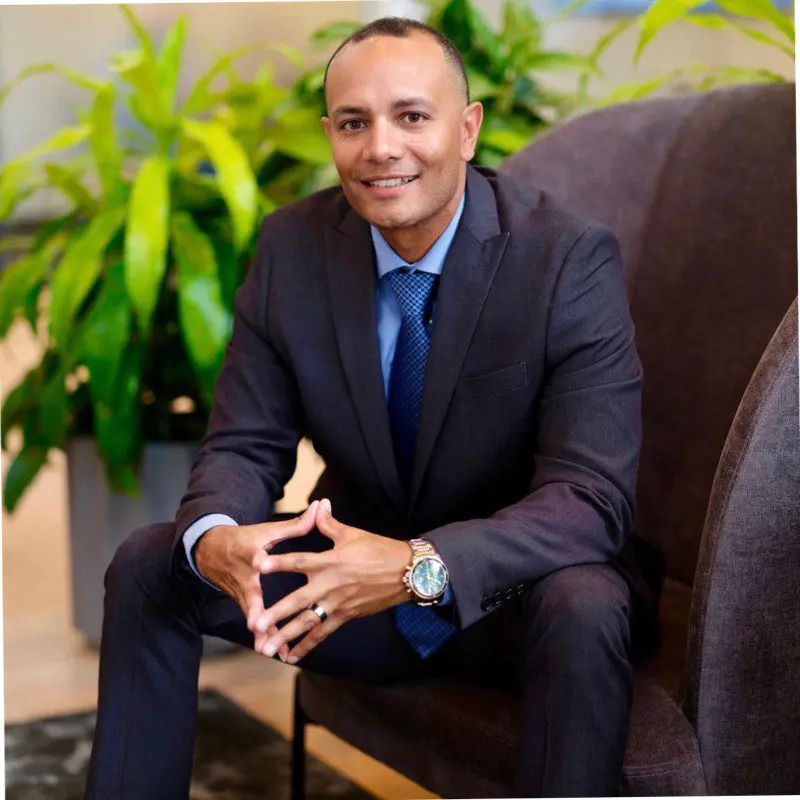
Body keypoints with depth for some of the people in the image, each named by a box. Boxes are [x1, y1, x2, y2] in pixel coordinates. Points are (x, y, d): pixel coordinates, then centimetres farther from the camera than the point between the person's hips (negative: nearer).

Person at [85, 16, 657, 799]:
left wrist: (421, 566, -42)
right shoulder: (290, 246, -7)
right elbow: (243, 445, -4)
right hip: (350, 567, 4)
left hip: (507, 593, -3)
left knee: (584, 607, -35)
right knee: (147, 565, -12)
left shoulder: (572, 257, -19)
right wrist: (213, 538, -30)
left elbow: (593, 498, -25)